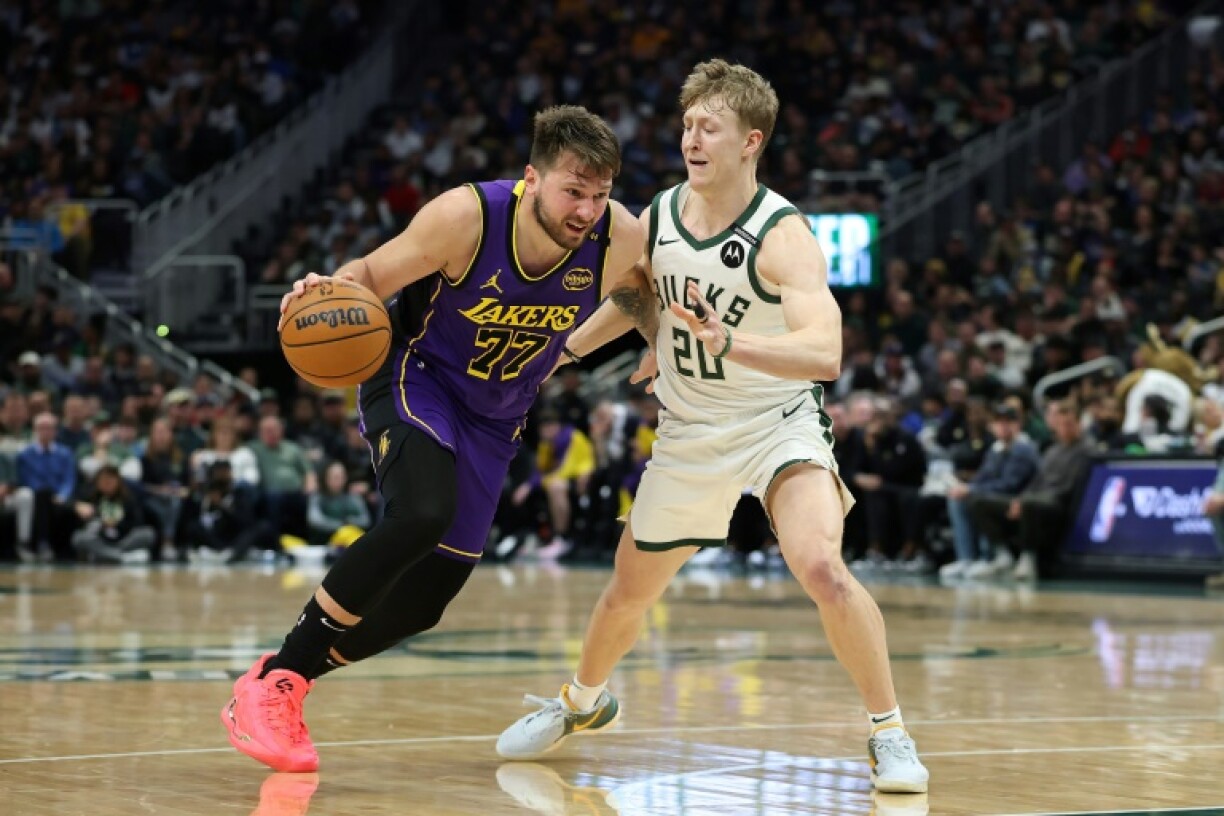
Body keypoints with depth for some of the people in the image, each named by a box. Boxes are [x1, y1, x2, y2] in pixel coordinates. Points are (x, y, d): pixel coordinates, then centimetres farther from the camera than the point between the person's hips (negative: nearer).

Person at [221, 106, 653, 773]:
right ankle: (271, 683, -21)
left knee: (423, 602, 4)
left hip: (493, 419, 5)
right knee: (421, 513, -33)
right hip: (415, 376, -5)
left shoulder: (620, 237, -19)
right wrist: (327, 290, -35)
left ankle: (287, 677, 27)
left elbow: (636, 295, 6)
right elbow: (372, 274, -15)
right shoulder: (466, 217, -27)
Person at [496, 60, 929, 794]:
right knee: (628, 594, 17)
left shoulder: (784, 236, -23)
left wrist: (728, 343, -50)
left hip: (780, 422, -5)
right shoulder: (658, 218, -5)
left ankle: (890, 733, -14)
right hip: (690, 431, 6)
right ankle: (584, 702, 47)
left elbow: (825, 354, -37)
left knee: (821, 568, -30)